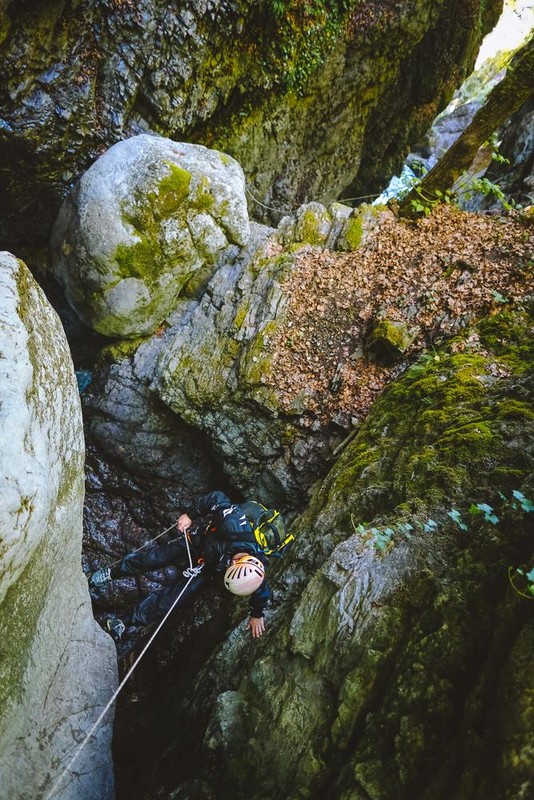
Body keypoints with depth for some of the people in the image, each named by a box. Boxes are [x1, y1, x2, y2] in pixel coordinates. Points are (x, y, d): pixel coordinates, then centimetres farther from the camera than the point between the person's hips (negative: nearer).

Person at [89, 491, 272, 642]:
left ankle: (127, 621, 14)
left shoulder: (256, 574, -32)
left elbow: (262, 591, -8)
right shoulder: (234, 526, -43)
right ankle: (112, 572, 30)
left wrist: (257, 615, 6)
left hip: (204, 568, 1)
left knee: (170, 600, -8)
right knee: (150, 559, 1)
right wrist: (190, 515, -26)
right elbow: (217, 498, -30)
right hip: (195, 542, 0)